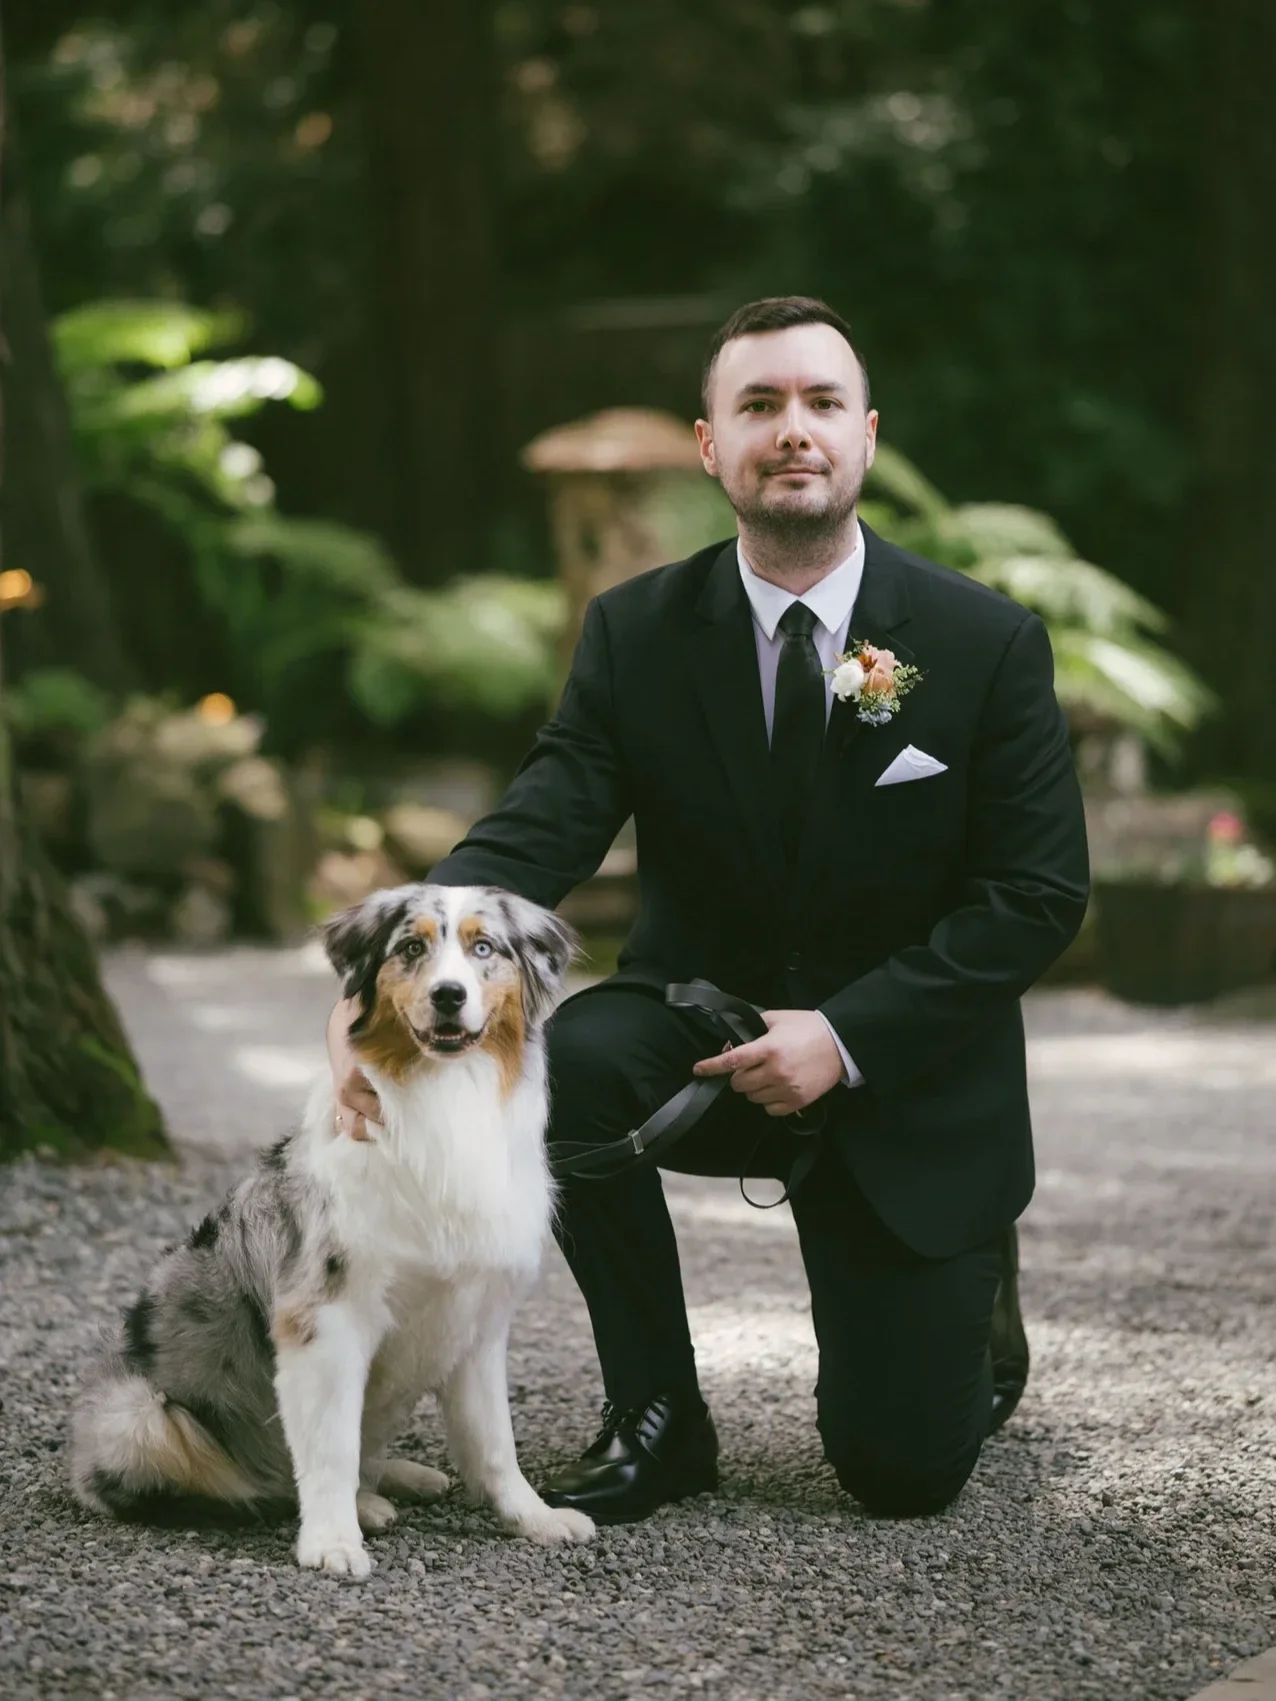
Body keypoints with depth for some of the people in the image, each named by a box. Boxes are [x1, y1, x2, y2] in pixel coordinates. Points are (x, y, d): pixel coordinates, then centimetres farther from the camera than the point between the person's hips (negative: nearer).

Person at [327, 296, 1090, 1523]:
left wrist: (846, 1035, -23)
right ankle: (656, 1418, -11)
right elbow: (535, 834, -18)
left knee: (902, 1472, -4)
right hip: (704, 1026, 2)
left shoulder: (987, 642, -11)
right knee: (564, 1059, -34)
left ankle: (972, 1300, 34)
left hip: (902, 1074, -1)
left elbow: (1038, 893, -11)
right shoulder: (636, 633, -8)